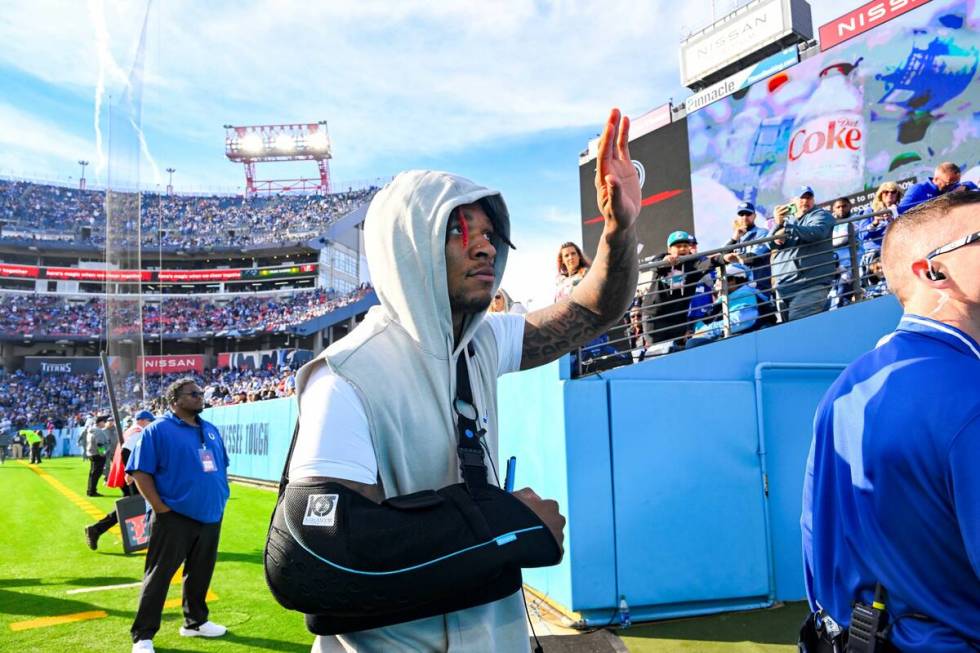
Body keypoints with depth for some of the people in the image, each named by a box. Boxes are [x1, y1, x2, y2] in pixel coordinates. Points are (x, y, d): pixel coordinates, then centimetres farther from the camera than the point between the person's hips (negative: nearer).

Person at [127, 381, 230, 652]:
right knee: (158, 576, 1)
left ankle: (195, 622, 34)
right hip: (175, 518, -6)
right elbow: (140, 472, -12)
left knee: (200, 574, 17)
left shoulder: (211, 430, 12)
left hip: (210, 516, 7)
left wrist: (220, 499, 12)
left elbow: (221, 467, 22)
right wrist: (161, 508, -16)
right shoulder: (157, 430, -9)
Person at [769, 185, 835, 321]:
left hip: (810, 283, -6)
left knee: (798, 323, -21)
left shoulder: (821, 215, 8)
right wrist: (777, 224, -13)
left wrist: (787, 228, -23)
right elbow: (772, 244, 7)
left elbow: (816, 232, -15)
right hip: (783, 284, 6)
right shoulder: (787, 218, 23)